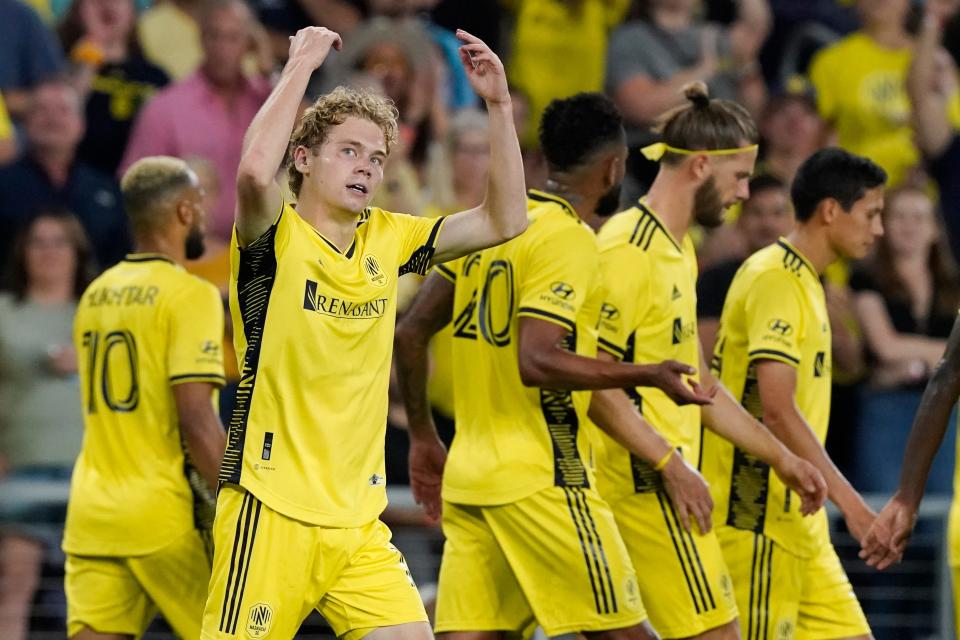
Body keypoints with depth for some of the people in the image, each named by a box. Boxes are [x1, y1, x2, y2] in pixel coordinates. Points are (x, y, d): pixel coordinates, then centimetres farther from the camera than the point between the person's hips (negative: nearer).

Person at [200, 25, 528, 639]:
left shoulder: (386, 239, 11)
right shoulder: (276, 239, -7)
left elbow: (504, 220, 9)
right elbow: (256, 169, -29)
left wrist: (500, 105, 0)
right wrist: (302, 64, -20)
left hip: (359, 518, 6)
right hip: (274, 512, -6)